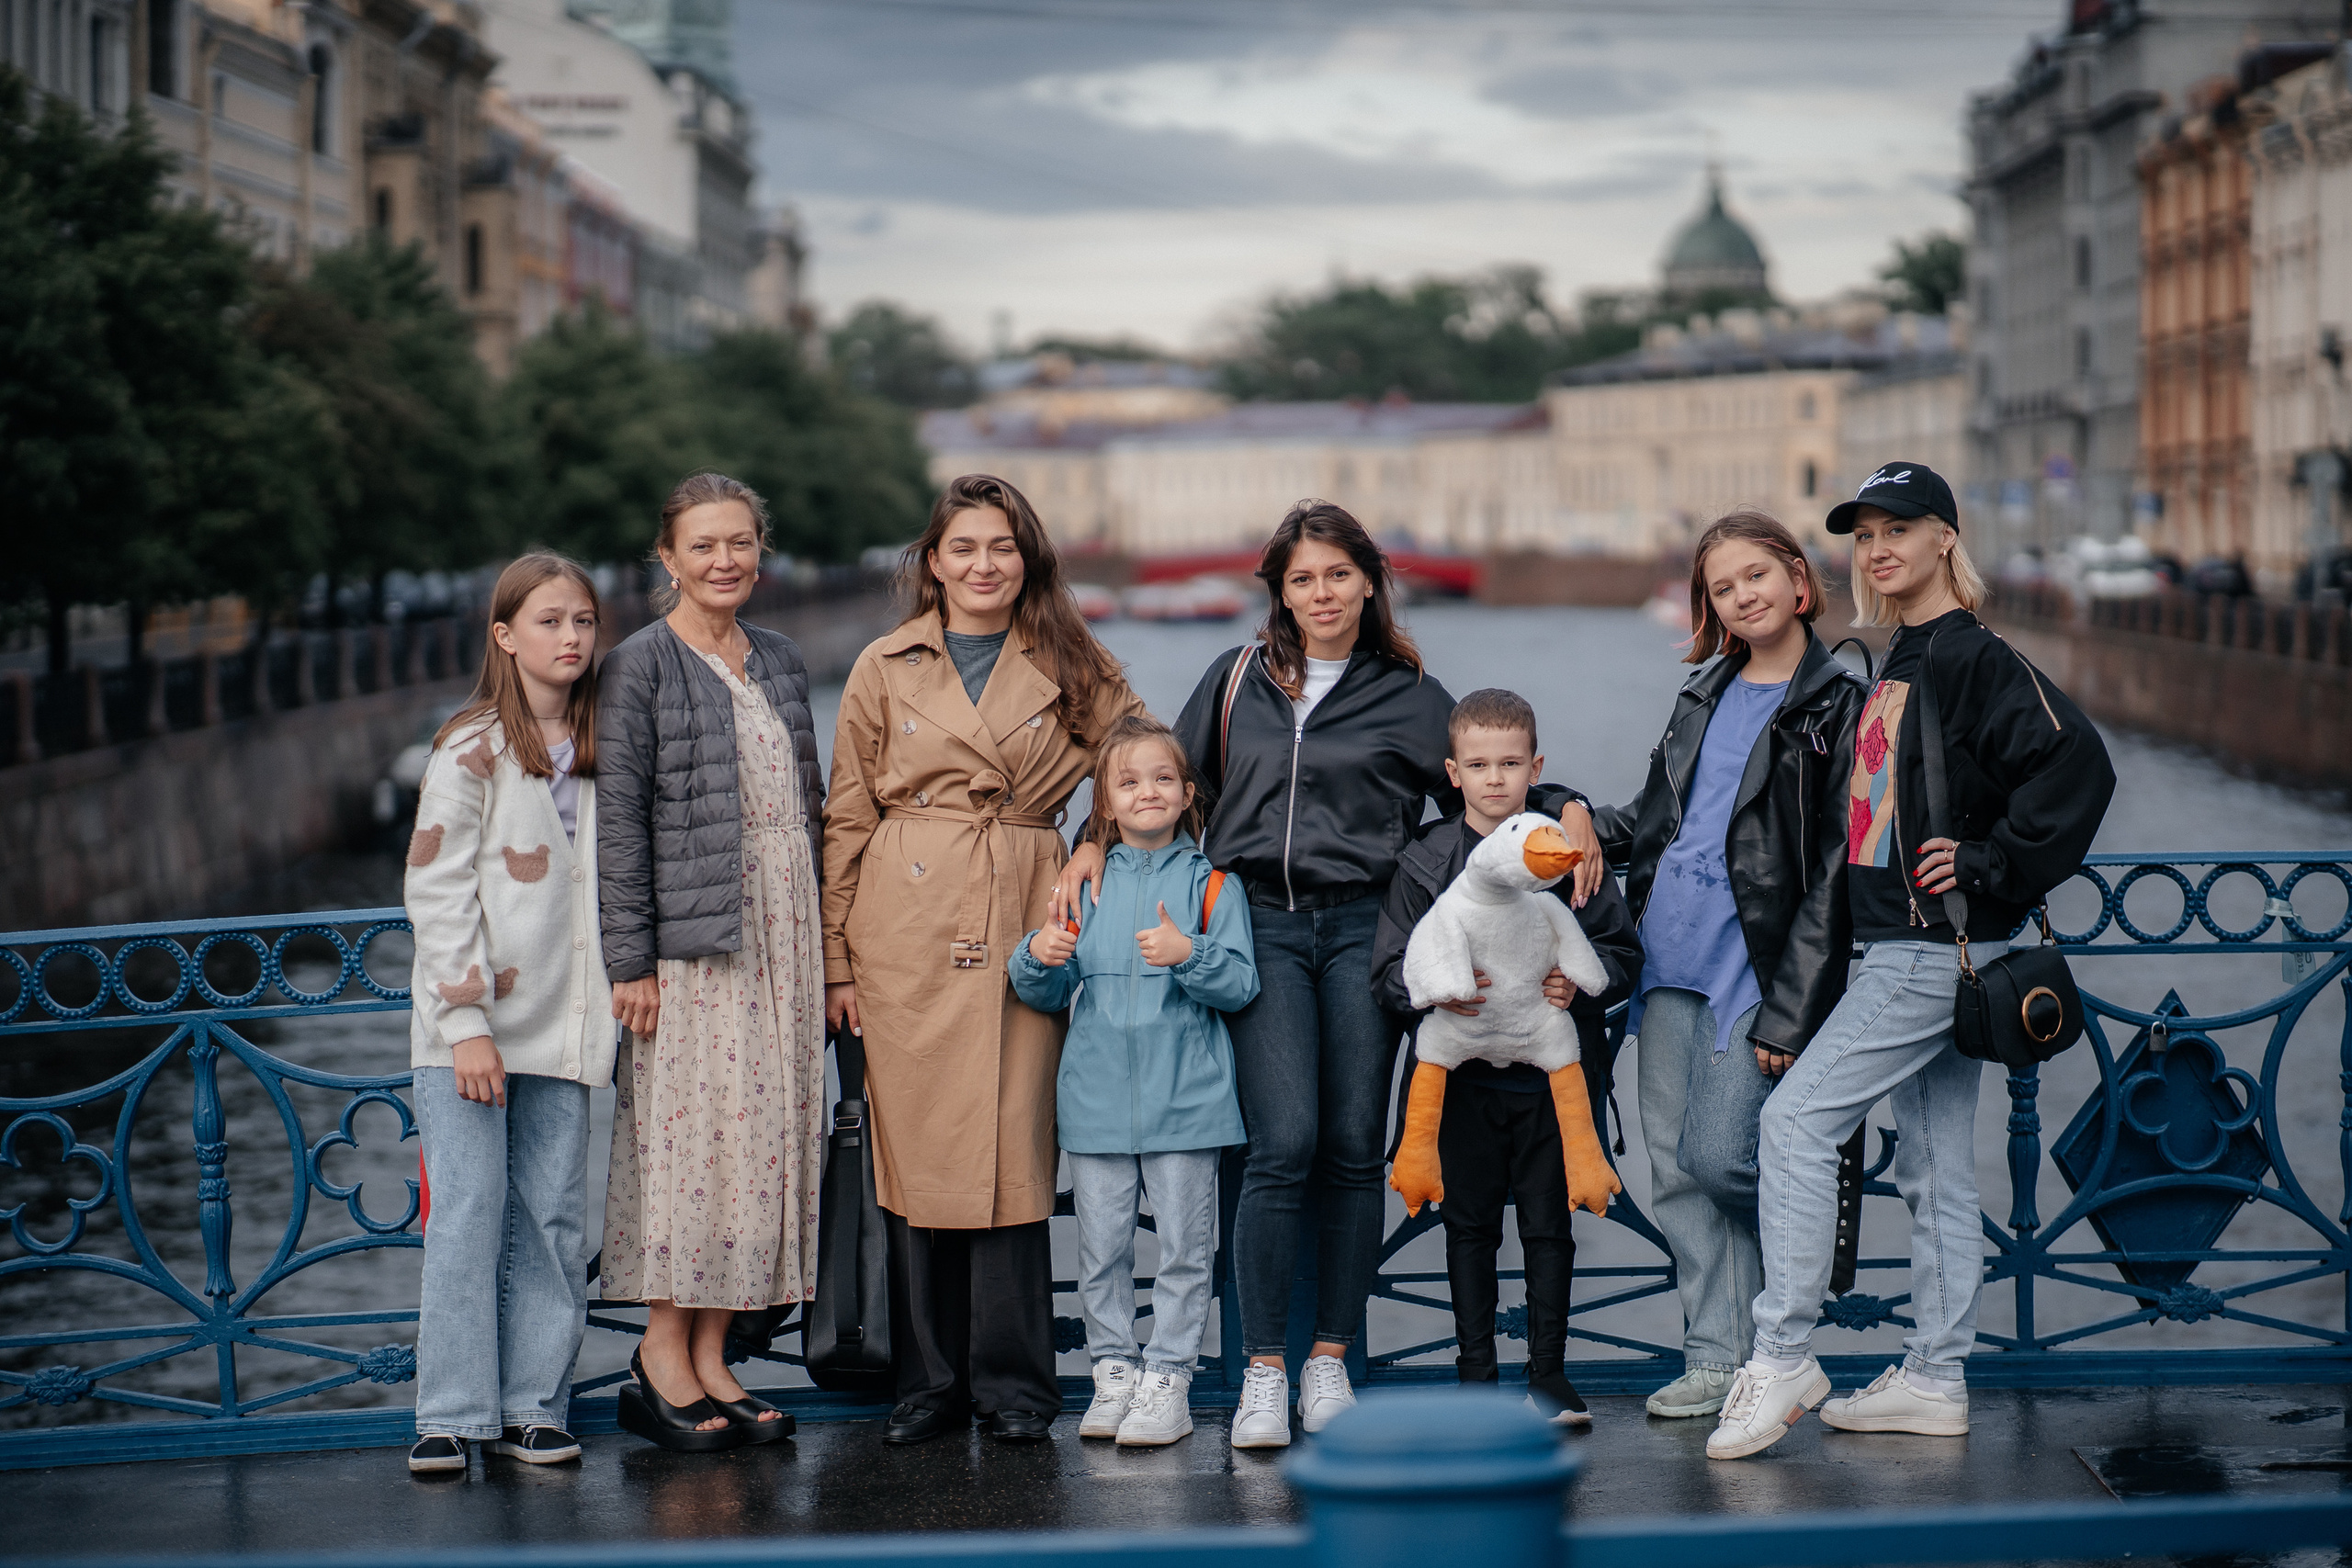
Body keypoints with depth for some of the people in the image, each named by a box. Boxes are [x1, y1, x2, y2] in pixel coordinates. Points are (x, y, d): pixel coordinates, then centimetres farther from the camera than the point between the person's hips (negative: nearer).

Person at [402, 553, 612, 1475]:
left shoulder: (598, 754, 11)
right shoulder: (471, 751, -5)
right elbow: (435, 890, -9)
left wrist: (614, 1000, 9)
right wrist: (467, 1023, -15)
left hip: (563, 1025, 5)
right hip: (468, 1022, -5)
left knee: (552, 1219, 3)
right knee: (468, 1212, -6)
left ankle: (533, 1406, 9)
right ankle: (452, 1415, 0)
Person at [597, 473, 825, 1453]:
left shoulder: (780, 661, 15)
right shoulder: (641, 667, -3)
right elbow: (619, 821, -7)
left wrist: (824, 945, 13)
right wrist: (631, 958, -13)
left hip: (783, 930, 6)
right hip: (691, 935, -6)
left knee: (766, 1131, 5)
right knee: (690, 1129, -7)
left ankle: (710, 1358, 11)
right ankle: (664, 1356, 2)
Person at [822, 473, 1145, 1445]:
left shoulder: (1071, 667, 8)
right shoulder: (885, 669, 8)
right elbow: (846, 820, 8)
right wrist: (838, 958, 3)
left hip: (1023, 923, 0)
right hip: (906, 927, 0)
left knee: (1012, 1146, -3)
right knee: (917, 1148, 2)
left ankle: (1013, 1381, 6)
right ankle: (930, 1379, 11)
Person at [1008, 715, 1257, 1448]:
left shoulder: (1210, 884, 2)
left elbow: (1240, 983, -6)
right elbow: (1047, 995, 11)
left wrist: (1188, 955, -23)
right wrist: (1038, 958, -10)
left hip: (1185, 1097, -2)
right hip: (1099, 1097, 2)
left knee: (1183, 1245, 0)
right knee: (1101, 1247, 6)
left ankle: (1167, 1381, 6)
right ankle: (1114, 1374, 16)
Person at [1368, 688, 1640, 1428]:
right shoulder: (1425, 862, 2)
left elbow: (1623, 951, 6)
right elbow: (1390, 970, 0)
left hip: (1552, 1069, 0)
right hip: (1463, 1074, 0)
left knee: (1548, 1223, 4)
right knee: (1470, 1224, 6)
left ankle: (1548, 1372, 13)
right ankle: (1476, 1374, 14)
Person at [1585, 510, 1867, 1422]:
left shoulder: (1836, 709, -4)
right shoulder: (1704, 696, 16)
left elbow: (1834, 874, -8)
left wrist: (1792, 1011, -13)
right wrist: (1581, 826, 7)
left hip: (1756, 965, -6)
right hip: (1668, 956, 6)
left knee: (1717, 1155, -12)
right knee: (1674, 1167, 4)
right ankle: (1716, 1358, 11)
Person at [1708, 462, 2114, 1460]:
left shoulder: (1972, 658, -12)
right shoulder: (1895, 666, 15)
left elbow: (2077, 765, -22)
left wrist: (1990, 863, -19)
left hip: (1937, 948, -9)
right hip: (1908, 949, 9)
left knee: (1796, 1123, -11)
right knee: (1935, 1164, 11)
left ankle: (1783, 1358, -7)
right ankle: (1934, 1379, 16)